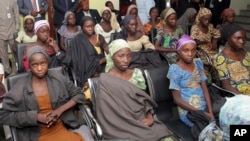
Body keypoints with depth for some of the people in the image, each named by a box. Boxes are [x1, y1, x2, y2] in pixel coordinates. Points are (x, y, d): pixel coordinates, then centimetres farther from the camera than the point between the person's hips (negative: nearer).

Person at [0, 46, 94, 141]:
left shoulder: (58, 78, 3)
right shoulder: (20, 88, -3)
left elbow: (79, 95, 6)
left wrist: (60, 110, -9)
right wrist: (36, 116, -11)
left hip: (65, 128, 3)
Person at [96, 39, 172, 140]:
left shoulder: (137, 73, 11)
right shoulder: (105, 81, -4)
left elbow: (145, 99, 11)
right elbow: (108, 113, -6)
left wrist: (150, 117, -8)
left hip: (143, 121, 4)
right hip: (122, 127, -4)